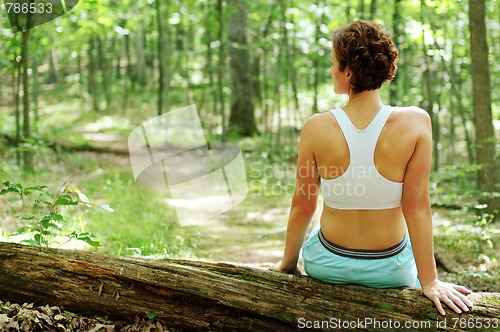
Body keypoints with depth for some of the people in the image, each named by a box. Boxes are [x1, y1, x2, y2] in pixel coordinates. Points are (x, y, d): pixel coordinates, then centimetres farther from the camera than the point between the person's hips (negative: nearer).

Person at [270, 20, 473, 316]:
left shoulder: (316, 128, -19)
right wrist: (429, 281, -8)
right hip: (390, 270, 0)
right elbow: (417, 208, -17)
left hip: (327, 267, 1)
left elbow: (303, 206, -9)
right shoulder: (416, 123, -21)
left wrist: (288, 263, 6)